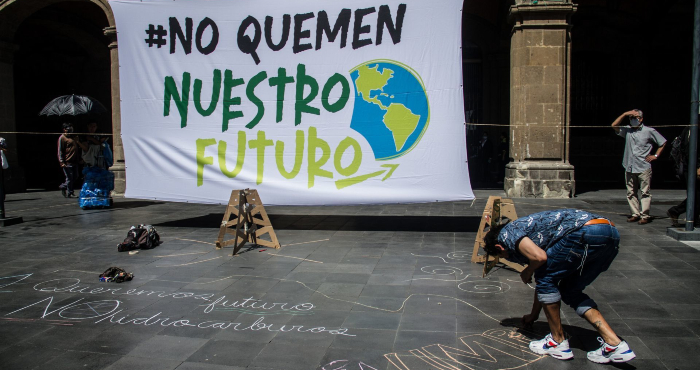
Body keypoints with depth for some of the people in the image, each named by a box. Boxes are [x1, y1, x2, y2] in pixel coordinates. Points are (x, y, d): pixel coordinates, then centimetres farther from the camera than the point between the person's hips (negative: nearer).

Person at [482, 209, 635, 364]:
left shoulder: (506, 233, 6)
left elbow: (539, 257, -11)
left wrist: (527, 272, 12)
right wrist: (533, 315, 56)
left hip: (587, 231, -9)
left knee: (545, 279, 7)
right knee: (570, 291, 19)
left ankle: (558, 342, 16)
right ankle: (614, 344, 11)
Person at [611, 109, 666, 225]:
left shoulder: (649, 131, 1)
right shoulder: (627, 130, 9)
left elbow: (663, 142, 9)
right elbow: (614, 125, 0)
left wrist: (655, 155, 2)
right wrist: (625, 114, -5)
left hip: (643, 168, -4)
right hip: (629, 167, 4)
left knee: (645, 192, -3)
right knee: (631, 193, 7)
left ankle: (645, 216, 0)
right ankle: (636, 214, 15)